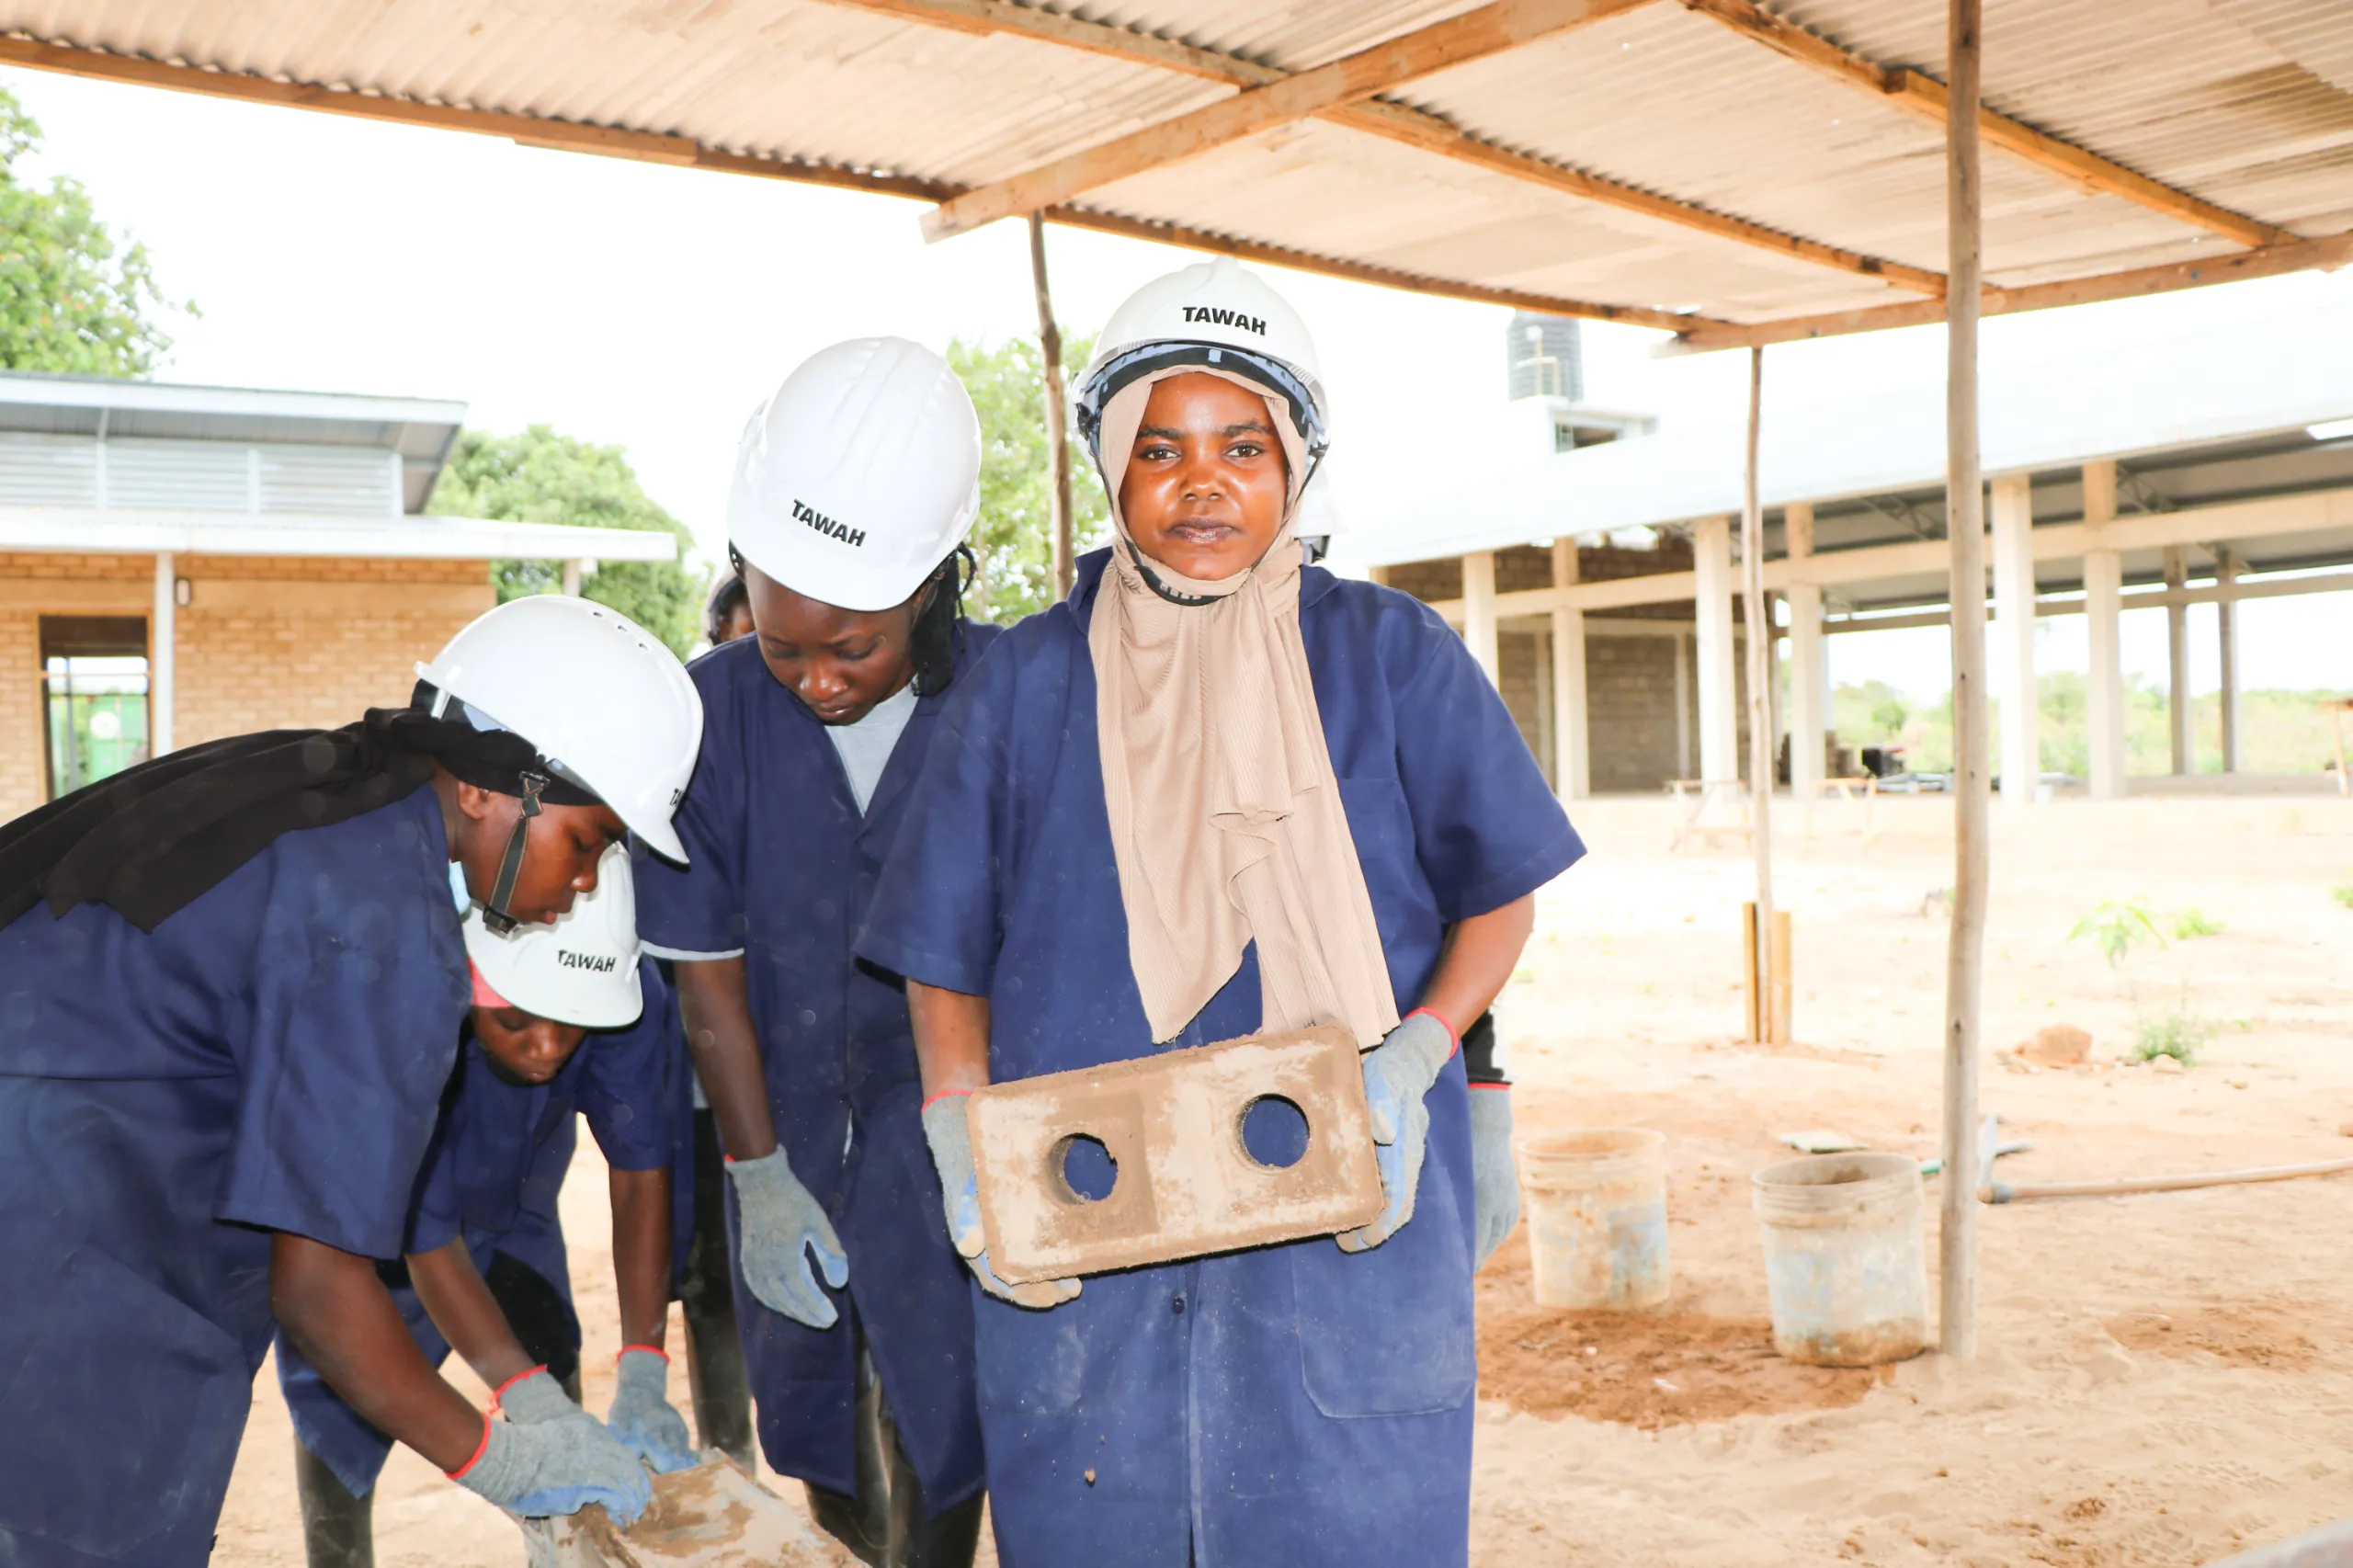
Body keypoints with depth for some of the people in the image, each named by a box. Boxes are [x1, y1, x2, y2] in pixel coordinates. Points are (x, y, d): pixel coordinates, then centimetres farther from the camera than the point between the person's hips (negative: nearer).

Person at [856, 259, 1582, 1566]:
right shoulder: (1023, 683, 5)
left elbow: (1497, 893, 7)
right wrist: (962, 1134, -7)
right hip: (1083, 1239, 1)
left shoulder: (1392, 658, 1)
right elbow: (945, 955, 8)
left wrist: (1416, 1054, -10)